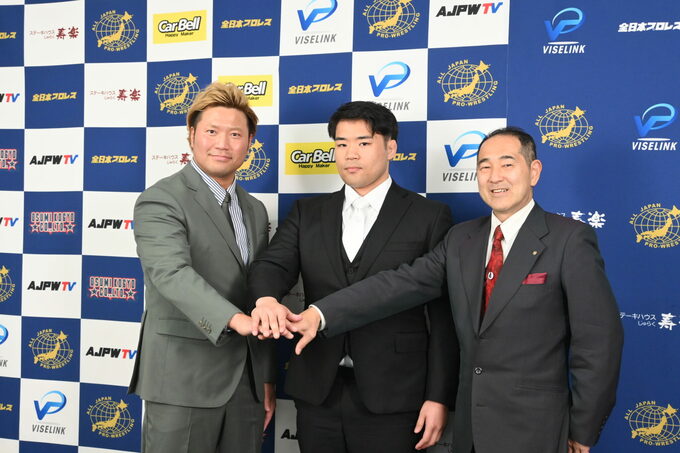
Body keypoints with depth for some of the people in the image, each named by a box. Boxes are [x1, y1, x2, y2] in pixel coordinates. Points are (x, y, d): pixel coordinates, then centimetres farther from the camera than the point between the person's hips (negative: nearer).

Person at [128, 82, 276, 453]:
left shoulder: (255, 211, 14)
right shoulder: (160, 200, -8)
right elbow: (172, 272, -25)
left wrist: (267, 379, 14)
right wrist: (235, 319, -38)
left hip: (246, 382, 6)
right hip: (183, 381, -6)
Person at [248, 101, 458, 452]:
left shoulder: (429, 217, 0)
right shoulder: (308, 213, 11)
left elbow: (443, 315, -2)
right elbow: (272, 264, -4)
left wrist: (439, 396, -6)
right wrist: (266, 298, -27)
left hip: (392, 397, -3)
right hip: (318, 393, 3)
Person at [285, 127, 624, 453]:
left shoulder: (570, 240, -9)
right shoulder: (460, 240, 6)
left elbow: (598, 341, -9)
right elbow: (401, 284, -5)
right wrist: (321, 315, -17)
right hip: (469, 424, 5)